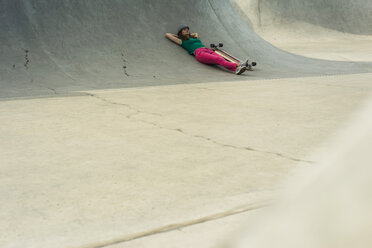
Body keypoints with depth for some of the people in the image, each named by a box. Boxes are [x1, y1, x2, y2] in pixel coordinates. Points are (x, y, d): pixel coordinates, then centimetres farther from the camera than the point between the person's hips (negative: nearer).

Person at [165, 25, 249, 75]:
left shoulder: (193, 37, 35)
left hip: (208, 50, 6)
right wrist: (177, 35, 36)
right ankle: (237, 65, -54)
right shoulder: (182, 41, 18)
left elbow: (196, 34, 60)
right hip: (199, 53, -6)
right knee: (218, 59, -32)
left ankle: (236, 69, -53)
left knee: (222, 59, -26)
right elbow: (167, 34, 22)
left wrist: (193, 35, 42)